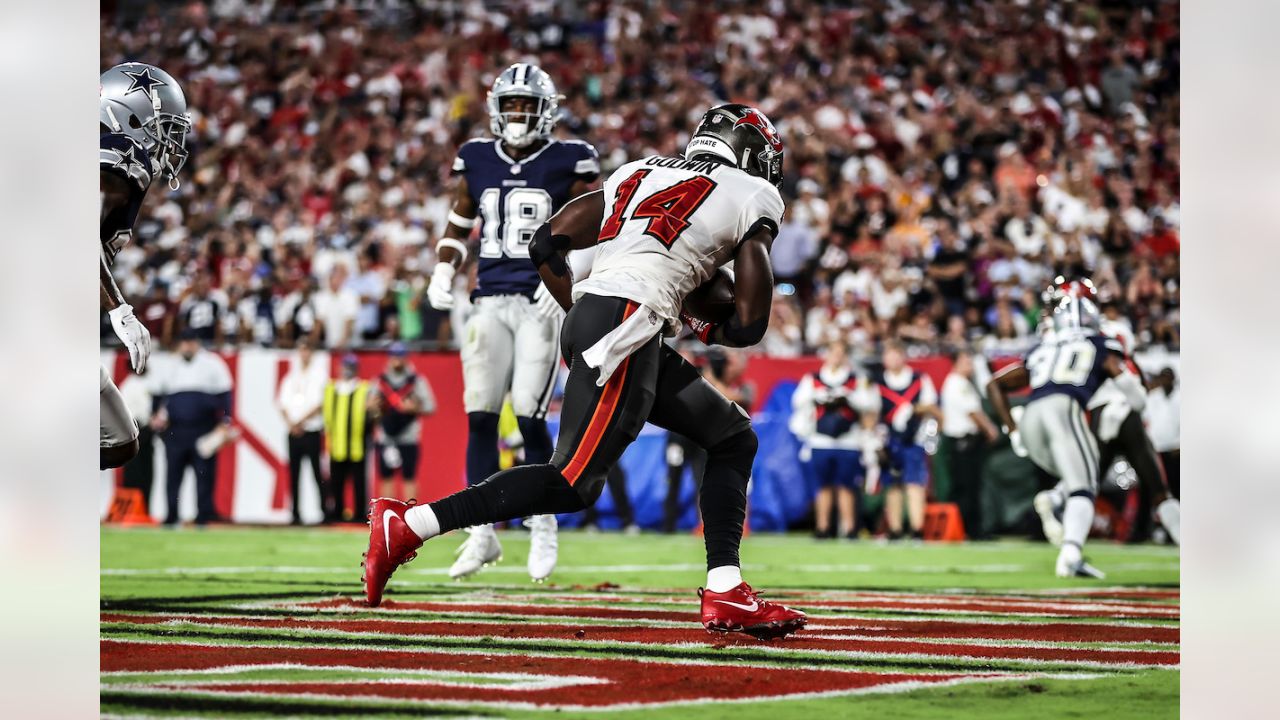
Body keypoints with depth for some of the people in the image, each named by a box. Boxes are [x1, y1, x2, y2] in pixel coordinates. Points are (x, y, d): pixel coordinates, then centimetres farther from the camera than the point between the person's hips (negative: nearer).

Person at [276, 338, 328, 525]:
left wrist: (301, 422, -11)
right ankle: (296, 514, 6)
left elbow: (318, 403, -9)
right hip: (294, 431, 5)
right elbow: (282, 402, 11)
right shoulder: (292, 376, 15)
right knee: (294, 473, 3)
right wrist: (290, 422, -4)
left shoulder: (319, 373, -1)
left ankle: (326, 508, -3)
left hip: (311, 430, -5)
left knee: (316, 470, -8)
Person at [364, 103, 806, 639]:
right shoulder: (753, 198, 9)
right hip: (627, 324, -8)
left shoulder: (638, 174, 25)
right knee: (574, 482, -10)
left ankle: (725, 594, 7)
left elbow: (546, 245, 19)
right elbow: (749, 326, 4)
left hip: (588, 315, 8)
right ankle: (405, 525, -14)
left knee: (733, 440, 16)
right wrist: (703, 330, 24)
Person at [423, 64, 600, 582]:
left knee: (529, 415, -8)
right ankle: (483, 534, 5)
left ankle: (543, 528, 9)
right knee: (480, 416, -2)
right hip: (490, 302, 3)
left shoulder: (568, 163, 0)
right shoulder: (478, 161, 10)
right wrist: (442, 276, 4)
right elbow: (457, 228, 20)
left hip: (542, 304, -3)